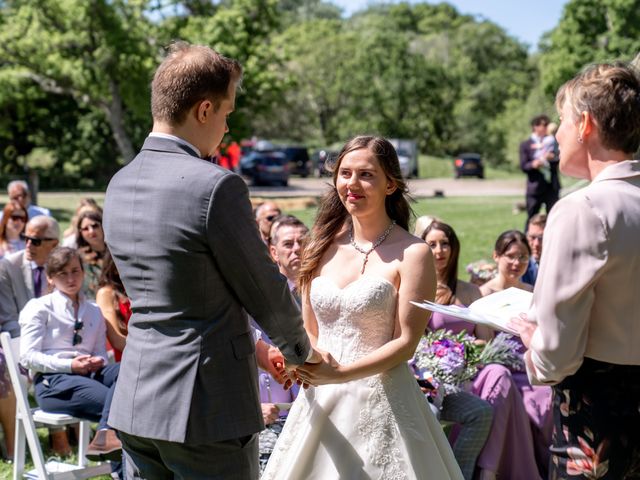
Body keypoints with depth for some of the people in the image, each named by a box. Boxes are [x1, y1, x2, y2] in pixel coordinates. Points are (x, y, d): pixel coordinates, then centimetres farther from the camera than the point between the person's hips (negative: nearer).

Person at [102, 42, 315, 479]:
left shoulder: (120, 185, 7)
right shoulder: (216, 185, -17)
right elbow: (264, 289, -8)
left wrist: (254, 345, 24)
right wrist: (300, 349, 13)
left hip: (136, 406, 7)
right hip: (207, 409, -7)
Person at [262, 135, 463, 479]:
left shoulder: (411, 254, -7)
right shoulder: (324, 247, 8)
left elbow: (405, 343, -10)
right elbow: (310, 331, 13)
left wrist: (341, 373, -19)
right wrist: (305, 362, -9)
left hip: (383, 403, -4)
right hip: (321, 402, 5)